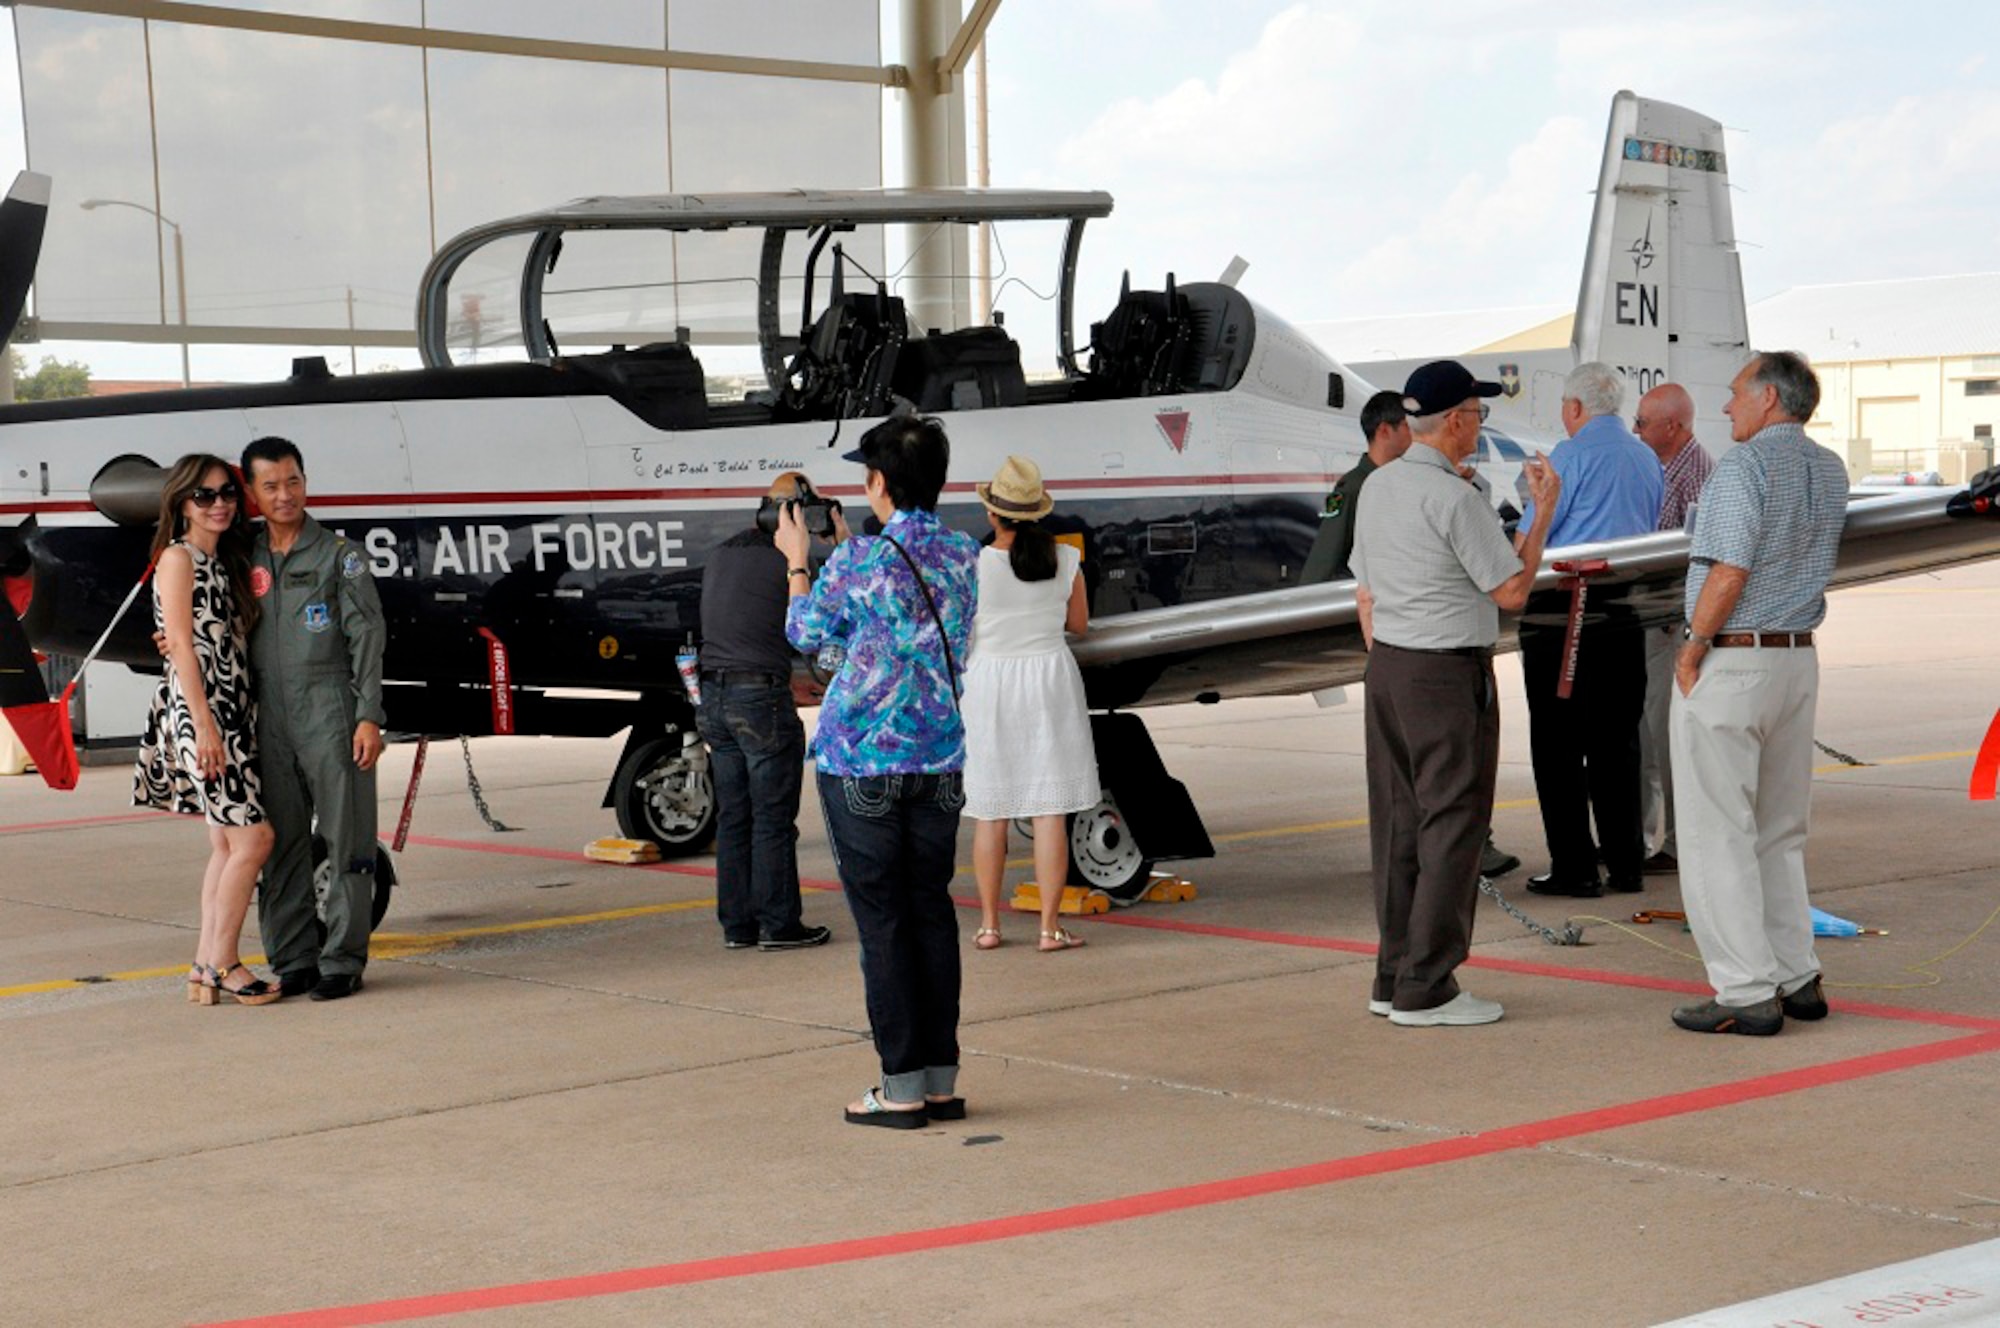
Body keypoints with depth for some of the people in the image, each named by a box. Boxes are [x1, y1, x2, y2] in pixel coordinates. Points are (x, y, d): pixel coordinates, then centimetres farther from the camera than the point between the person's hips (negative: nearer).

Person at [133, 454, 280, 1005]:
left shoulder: (224, 561, 18)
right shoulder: (177, 558, -5)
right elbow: (181, 644, -12)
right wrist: (204, 724, -18)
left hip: (233, 711, 9)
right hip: (197, 711, -9)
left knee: (227, 844, 8)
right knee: (252, 837, -11)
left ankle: (206, 967, 11)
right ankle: (222, 963, -2)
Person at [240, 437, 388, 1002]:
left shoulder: (339, 555, 1)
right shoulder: (246, 561, 12)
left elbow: (366, 638, -3)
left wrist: (369, 717, -11)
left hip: (330, 716, -4)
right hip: (270, 720, 4)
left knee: (346, 840, -2)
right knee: (280, 845, 6)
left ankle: (342, 961, 4)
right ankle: (291, 961, 14)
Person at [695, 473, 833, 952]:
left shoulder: (721, 554, 11)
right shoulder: (786, 562, -12)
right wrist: (843, 543, 1)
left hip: (714, 697, 7)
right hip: (762, 697, -7)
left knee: (732, 817, 11)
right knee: (773, 819, 0)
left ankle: (737, 924, 15)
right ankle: (779, 924, 3)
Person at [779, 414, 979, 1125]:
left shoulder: (858, 560, -12)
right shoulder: (965, 555, 4)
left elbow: (805, 632, 5)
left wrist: (797, 562, 21)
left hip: (861, 760, -5)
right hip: (940, 760, 5)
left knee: (881, 919, 0)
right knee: (931, 912, 11)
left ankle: (902, 1086, 2)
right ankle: (941, 1079, 14)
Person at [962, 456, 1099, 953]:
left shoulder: (975, 564, -12)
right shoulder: (1065, 560, -4)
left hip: (990, 681, -1)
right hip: (1049, 676, 1)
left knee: (991, 812, 8)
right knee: (1050, 810, 2)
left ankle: (988, 925, 14)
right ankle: (1050, 926, 2)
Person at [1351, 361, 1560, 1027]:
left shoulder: (1378, 485, 9)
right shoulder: (1454, 498, -17)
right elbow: (1512, 591, -11)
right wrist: (1543, 511, -2)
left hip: (1387, 669, 9)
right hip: (1448, 673, -9)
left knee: (1397, 823, 12)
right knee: (1450, 827, -3)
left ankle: (1393, 977, 17)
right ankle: (1425, 989, -2)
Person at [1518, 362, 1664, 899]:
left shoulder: (1571, 455, -9)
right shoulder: (1647, 459, 13)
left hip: (1564, 615, -7)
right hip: (1626, 612, 7)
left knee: (1559, 744, -1)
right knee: (1617, 741, 13)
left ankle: (1574, 868, -2)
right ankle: (1626, 861, 15)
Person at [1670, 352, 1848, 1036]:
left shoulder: (1742, 467, -14)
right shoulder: (1830, 471, 11)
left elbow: (1730, 573, -20)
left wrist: (1691, 653, -11)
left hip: (1730, 663, -8)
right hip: (1799, 658, 8)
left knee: (1717, 833, -3)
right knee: (1781, 831, 16)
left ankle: (1747, 993, -4)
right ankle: (1798, 978, 18)